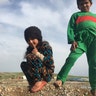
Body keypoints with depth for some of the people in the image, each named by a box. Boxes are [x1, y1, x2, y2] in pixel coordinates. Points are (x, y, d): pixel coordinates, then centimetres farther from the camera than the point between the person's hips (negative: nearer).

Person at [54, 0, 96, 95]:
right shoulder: (76, 15, 25)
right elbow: (70, 29, 11)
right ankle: (60, 79, -26)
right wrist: (72, 41, -8)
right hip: (80, 39, -2)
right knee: (71, 58, -22)